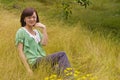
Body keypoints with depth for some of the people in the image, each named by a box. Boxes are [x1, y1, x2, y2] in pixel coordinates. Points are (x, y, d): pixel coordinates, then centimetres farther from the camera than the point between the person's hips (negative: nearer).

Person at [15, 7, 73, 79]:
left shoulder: (37, 31, 22)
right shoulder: (21, 32, 1)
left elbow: (44, 43, 3)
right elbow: (20, 51, -6)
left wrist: (44, 28, 2)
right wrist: (28, 69, -13)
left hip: (42, 60, 6)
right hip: (34, 62, -6)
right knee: (62, 54, -23)